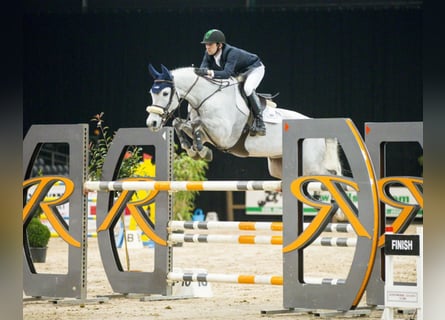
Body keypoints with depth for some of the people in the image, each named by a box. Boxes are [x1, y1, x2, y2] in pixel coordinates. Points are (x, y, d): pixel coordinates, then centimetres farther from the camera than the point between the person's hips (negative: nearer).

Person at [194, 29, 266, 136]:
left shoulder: (232, 53, -40)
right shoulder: (209, 54, -18)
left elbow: (227, 73, -52)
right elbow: (203, 69, -23)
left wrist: (209, 72, -65)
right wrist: (201, 72, -48)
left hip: (254, 69, -8)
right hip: (237, 73, 8)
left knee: (248, 89, -35)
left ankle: (259, 121, -22)